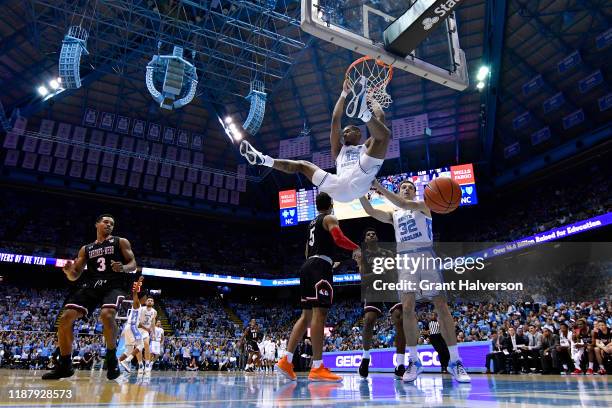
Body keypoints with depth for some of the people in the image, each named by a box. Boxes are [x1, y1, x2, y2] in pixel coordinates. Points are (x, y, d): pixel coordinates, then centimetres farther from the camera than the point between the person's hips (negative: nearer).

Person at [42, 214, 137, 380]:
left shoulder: (121, 242, 9)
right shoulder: (86, 249, 19)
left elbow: (133, 265, 3)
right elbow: (74, 276, 17)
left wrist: (123, 268, -20)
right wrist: (68, 271, -7)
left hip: (113, 286, -4)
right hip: (90, 286, 5)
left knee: (107, 314, -33)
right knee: (65, 318, -9)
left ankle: (112, 358, -13)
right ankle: (64, 365, 8)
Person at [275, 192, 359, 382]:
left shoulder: (312, 223, 26)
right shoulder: (330, 219, 1)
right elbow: (339, 239, -18)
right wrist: (357, 248, -1)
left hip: (307, 266, 9)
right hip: (320, 267, -9)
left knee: (307, 315, 10)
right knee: (319, 313, -13)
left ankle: (286, 361, 6)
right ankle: (317, 368, -16)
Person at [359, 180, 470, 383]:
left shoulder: (423, 205, 11)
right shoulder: (393, 214, 22)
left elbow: (404, 204, -11)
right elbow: (370, 211, 6)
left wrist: (380, 188, -18)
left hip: (425, 256, -3)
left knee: (441, 306, -6)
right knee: (407, 307, -9)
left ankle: (455, 362, 1)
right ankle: (414, 361, 1)